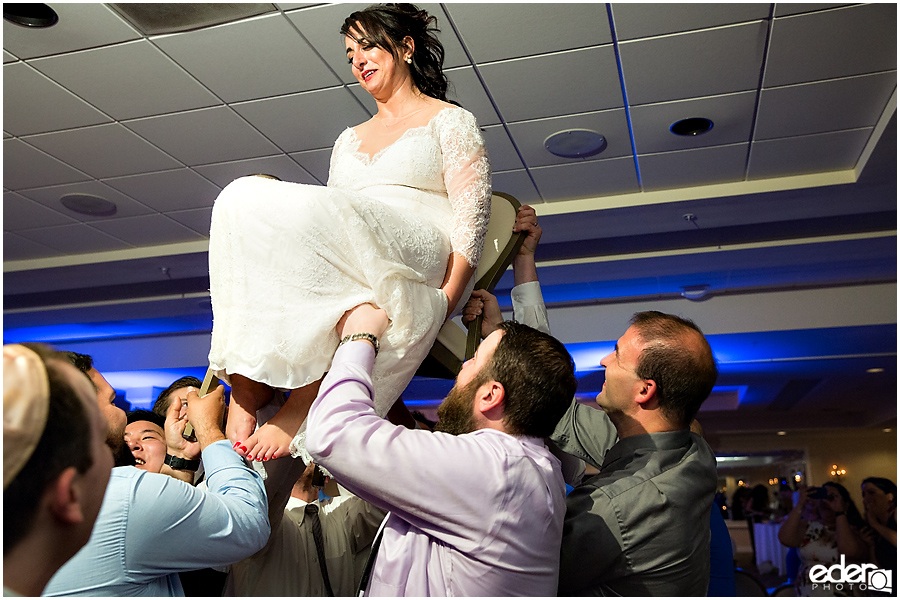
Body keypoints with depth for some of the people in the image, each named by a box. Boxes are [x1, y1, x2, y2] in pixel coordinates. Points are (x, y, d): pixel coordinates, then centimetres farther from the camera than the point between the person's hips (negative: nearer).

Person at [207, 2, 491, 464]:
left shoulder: (449, 120, 15)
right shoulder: (349, 140, 32)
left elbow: (472, 214, 1)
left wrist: (446, 299, -14)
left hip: (422, 259, -5)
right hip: (343, 264, 5)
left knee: (266, 201, -31)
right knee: (243, 198, -23)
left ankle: (302, 404, -32)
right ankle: (246, 377, -33)